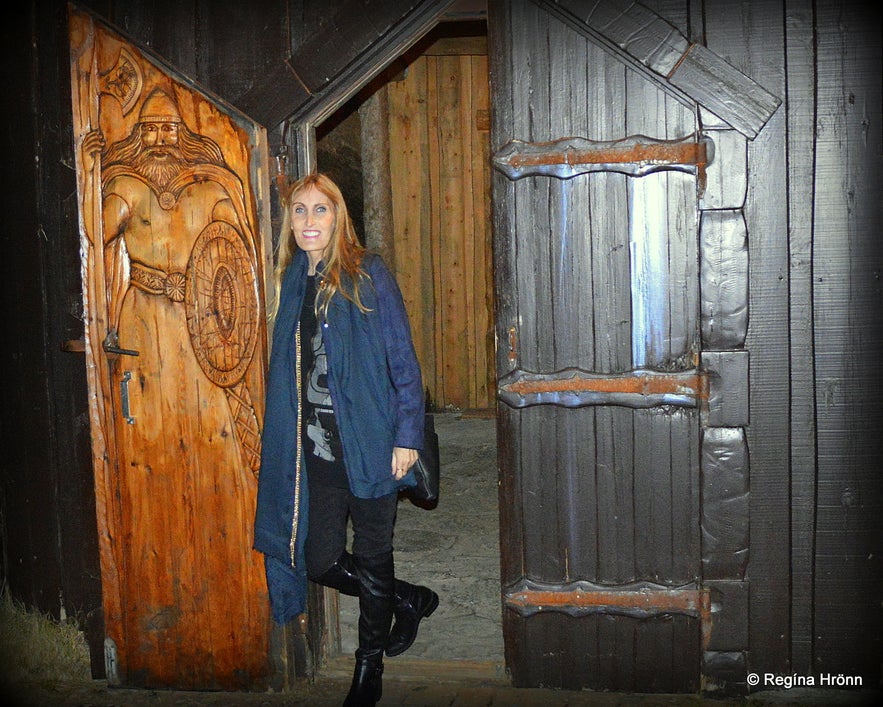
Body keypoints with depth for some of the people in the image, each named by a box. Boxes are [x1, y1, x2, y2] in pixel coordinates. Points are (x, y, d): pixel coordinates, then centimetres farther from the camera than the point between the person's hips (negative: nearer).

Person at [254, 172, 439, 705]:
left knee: (372, 556, 9)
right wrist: (295, 438, 13)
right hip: (316, 446, 5)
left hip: (369, 442, -5)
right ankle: (410, 600, 31)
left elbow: (403, 360, -8)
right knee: (320, 561, 6)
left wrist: (406, 436, -13)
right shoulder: (293, 281, 8)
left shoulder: (368, 275, -8)